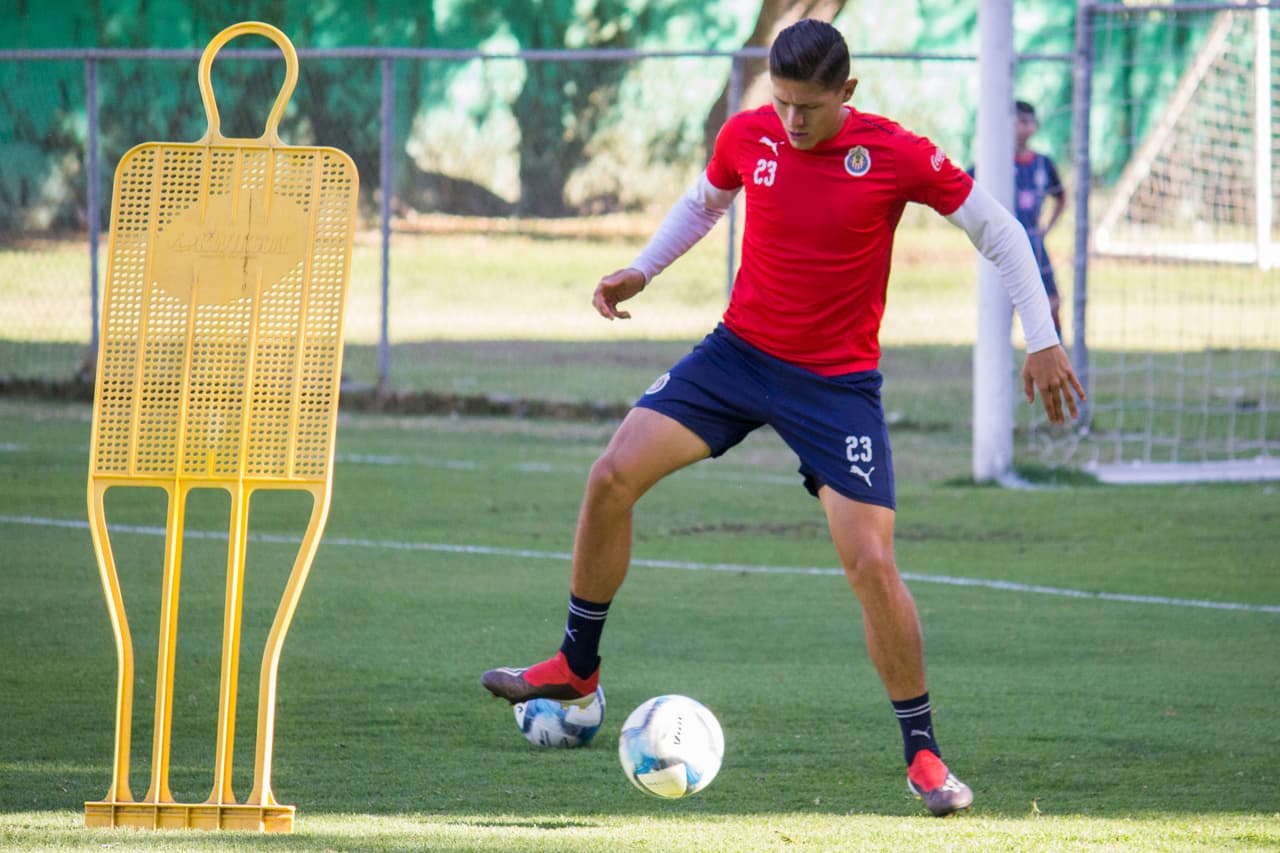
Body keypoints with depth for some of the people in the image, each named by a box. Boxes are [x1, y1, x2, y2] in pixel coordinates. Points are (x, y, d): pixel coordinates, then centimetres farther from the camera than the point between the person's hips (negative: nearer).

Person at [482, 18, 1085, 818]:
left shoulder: (897, 157, -16)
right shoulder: (748, 136, -5)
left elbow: (999, 232, -7)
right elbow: (704, 202, 19)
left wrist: (1042, 340, -9)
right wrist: (641, 270, 7)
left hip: (839, 383, -4)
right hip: (740, 352, 4)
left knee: (871, 564, -13)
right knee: (613, 475, -10)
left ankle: (923, 752, 4)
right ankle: (577, 666, 10)